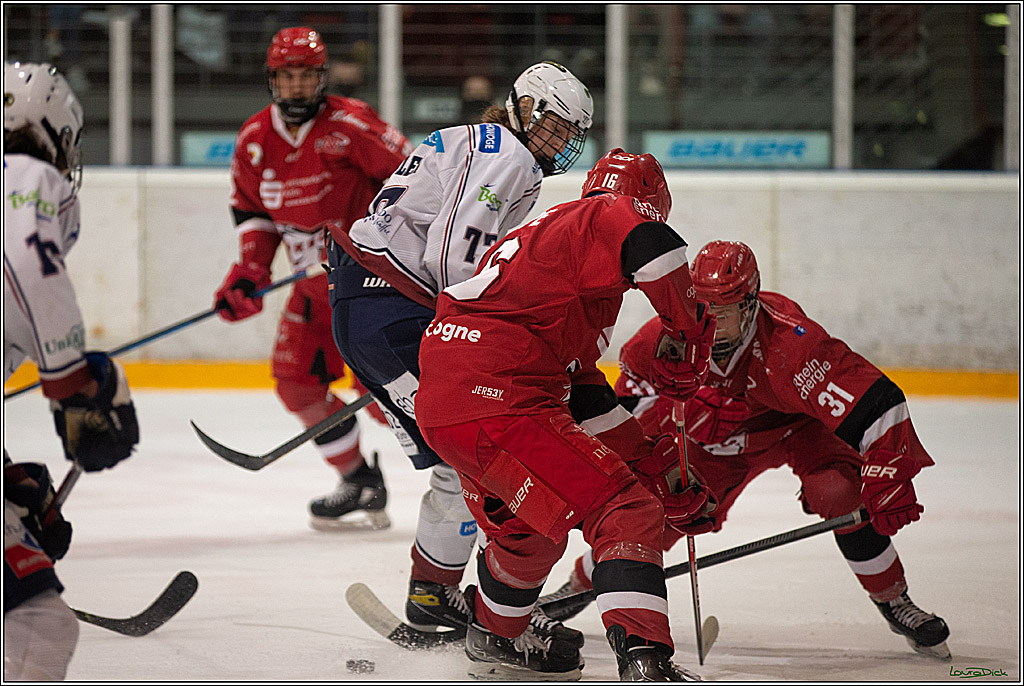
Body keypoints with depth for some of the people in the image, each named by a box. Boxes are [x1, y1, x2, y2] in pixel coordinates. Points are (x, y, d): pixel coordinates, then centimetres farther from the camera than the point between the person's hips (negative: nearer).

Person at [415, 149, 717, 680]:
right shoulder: (603, 217, 2)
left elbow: (580, 389, 30)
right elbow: (657, 250, -24)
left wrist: (654, 462, 28)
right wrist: (688, 337, -8)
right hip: (498, 402, -10)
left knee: (529, 531, 33)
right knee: (626, 511, -13)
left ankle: (492, 638, 54)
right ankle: (644, 659, -27)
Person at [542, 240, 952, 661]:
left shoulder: (789, 341, -42)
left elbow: (876, 404, -44)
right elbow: (629, 406, -15)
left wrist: (888, 480, -50)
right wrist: (684, 413, -35)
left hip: (800, 426, -3)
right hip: (716, 438, 3)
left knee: (840, 493, -29)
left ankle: (892, 599, -6)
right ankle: (581, 586, 22)